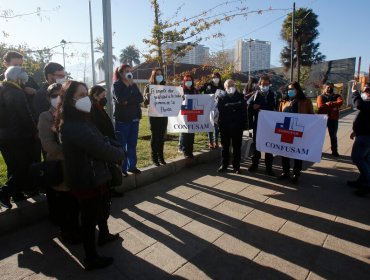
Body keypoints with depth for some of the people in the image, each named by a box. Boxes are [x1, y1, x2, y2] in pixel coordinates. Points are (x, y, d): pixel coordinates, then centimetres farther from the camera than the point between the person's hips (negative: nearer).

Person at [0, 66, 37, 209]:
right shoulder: (17, 93, -16)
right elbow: (26, 116, -17)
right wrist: (34, 132, -6)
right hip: (18, 136, -9)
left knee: (13, 167, 17)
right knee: (24, 166, 1)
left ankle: (17, 193, 24)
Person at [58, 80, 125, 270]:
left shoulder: (78, 120, 7)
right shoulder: (74, 126, -28)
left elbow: (100, 141, 6)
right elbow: (102, 149, -27)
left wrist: (114, 150, -9)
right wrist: (120, 153, -9)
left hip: (92, 176, 10)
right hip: (86, 181, -10)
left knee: (102, 207, 28)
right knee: (90, 218, 7)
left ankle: (104, 235, 53)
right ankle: (91, 259, 27)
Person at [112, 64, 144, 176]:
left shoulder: (133, 85, 13)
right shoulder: (116, 85, -3)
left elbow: (140, 99, 2)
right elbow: (120, 100, -19)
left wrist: (128, 101, -13)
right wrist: (130, 85, -13)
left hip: (134, 119, 5)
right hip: (122, 119, -5)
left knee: (132, 144, 9)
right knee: (122, 145, -1)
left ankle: (131, 166, 19)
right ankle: (121, 168, 7)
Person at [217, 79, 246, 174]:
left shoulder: (240, 96, 6)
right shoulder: (222, 97, 5)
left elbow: (243, 108, -4)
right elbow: (221, 108, -10)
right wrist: (235, 106, -12)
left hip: (237, 125, 0)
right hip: (225, 125, 0)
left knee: (237, 147, 6)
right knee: (225, 146, 10)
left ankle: (236, 166, 16)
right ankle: (224, 165, 21)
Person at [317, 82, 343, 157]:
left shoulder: (336, 96, 7)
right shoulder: (321, 97, 0)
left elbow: (340, 102, -16)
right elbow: (320, 106, -18)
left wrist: (329, 104, -18)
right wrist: (333, 106, -14)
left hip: (333, 119, 2)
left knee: (333, 136, 11)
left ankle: (334, 151, 21)